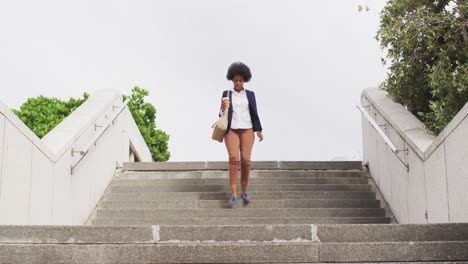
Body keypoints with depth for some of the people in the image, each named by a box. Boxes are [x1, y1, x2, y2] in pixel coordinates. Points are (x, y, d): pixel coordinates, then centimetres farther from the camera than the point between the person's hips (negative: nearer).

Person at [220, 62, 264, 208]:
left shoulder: (250, 94, 9)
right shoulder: (226, 94, 7)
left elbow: (254, 113, 9)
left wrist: (259, 131, 0)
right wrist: (223, 108, -18)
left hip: (247, 131, 1)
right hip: (232, 131, -1)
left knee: (245, 160, -12)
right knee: (234, 159, -19)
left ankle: (244, 192, 8)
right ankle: (234, 195, -19)